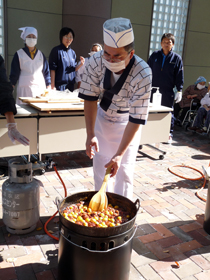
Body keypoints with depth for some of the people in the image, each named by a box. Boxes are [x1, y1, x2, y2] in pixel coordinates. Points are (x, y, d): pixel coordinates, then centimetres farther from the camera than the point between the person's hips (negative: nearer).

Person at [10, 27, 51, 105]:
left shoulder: (40, 54, 12)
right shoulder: (19, 54, 4)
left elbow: (46, 72, 13)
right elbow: (14, 73, 5)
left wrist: (48, 87, 6)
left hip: (40, 88, 2)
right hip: (24, 89, -2)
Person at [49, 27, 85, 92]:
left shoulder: (72, 52, 13)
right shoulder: (56, 51, -5)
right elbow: (52, 69, -8)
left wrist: (81, 64, -3)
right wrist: (52, 85, -12)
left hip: (71, 85, 6)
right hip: (60, 85, -6)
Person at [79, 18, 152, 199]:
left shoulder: (143, 74, -33)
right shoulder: (96, 62, -25)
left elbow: (136, 119, -31)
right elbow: (90, 98, -17)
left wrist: (119, 154, -33)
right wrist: (90, 134, -24)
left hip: (126, 123, -2)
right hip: (102, 118, 3)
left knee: (123, 170, -1)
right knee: (100, 167, 8)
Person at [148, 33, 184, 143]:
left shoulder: (177, 58, 1)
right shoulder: (154, 55, 6)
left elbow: (179, 76, 2)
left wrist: (179, 91, -2)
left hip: (168, 92, -1)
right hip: (153, 90, 2)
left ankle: (169, 135, 19)